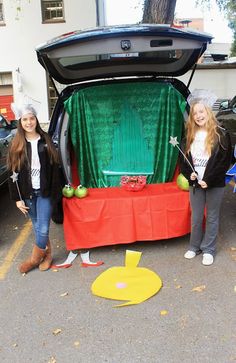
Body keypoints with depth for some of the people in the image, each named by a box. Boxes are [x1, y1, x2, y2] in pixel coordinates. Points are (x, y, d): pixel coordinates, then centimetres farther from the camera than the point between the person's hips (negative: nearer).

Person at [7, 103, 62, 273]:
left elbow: (54, 168, -1)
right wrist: (17, 198, -3)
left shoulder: (46, 140, -1)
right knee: (38, 227, 12)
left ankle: (34, 259, 18)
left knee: (43, 229, -3)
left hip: (45, 192, -1)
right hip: (27, 193, 1)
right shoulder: (17, 145, 0)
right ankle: (47, 255, 31)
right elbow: (13, 173, 1)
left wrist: (55, 192, -6)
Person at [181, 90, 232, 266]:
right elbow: (184, 158, 10)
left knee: (212, 218, 9)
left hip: (215, 184, -4)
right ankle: (195, 247, 29)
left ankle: (208, 250, 22)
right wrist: (189, 174, -9)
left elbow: (225, 161, -11)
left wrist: (209, 180, -17)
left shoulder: (221, 134, -8)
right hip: (195, 183, 4)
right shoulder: (190, 136, 6)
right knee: (196, 218, 13)